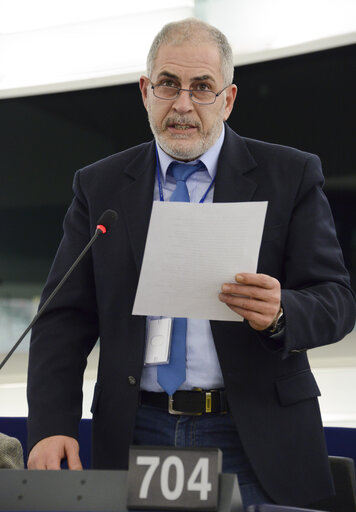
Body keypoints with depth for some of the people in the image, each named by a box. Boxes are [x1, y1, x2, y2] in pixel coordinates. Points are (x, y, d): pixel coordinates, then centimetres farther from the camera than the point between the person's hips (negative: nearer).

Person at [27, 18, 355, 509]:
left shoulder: (292, 175, 3)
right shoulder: (99, 186, 8)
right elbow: (65, 318, 3)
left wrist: (279, 313, -25)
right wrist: (52, 427, -11)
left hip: (255, 446, -1)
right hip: (138, 436, 2)